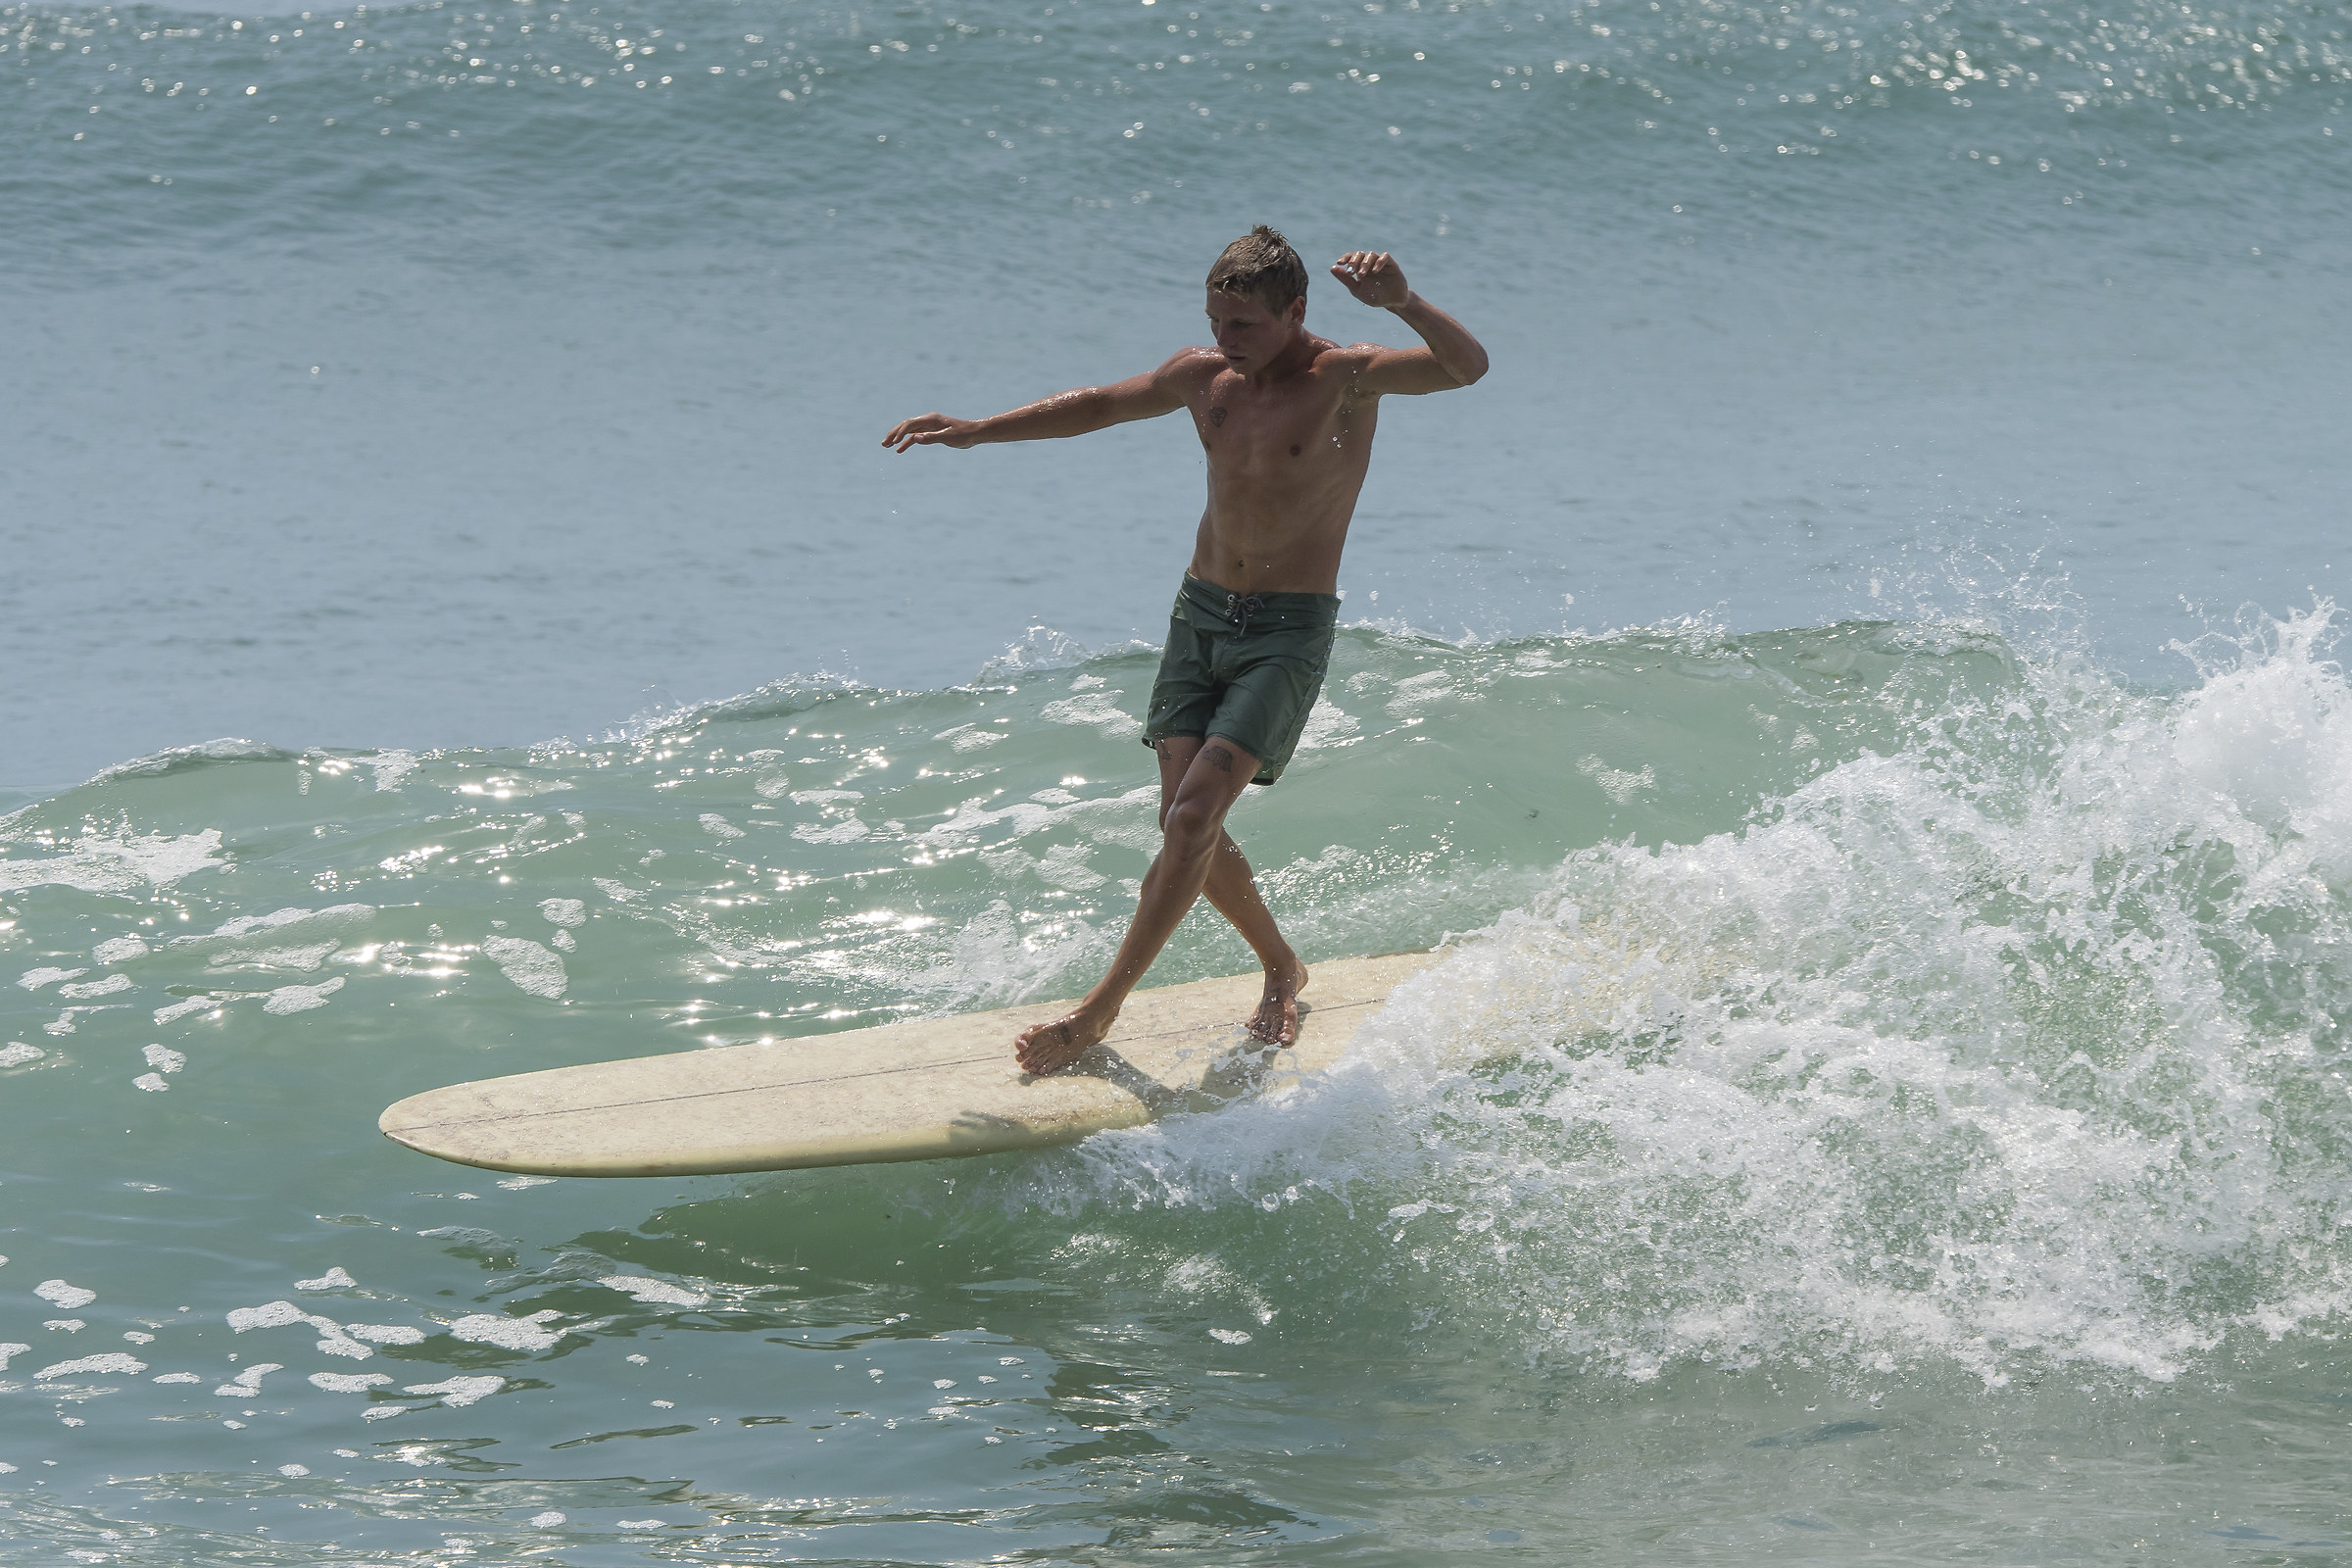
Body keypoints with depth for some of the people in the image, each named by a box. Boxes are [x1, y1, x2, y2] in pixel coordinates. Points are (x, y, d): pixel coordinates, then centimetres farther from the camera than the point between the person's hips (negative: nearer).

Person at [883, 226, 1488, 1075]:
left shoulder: (1345, 377, -13)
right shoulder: (1205, 376, 4)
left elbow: (1469, 366, -28)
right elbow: (1099, 405, 21)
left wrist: (1405, 303, -47)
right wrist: (977, 430, 17)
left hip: (1288, 631, -6)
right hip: (1200, 613, 6)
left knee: (1195, 814, -15)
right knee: (1185, 825, 1)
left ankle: (1100, 1010, -8)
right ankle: (1282, 970, 25)